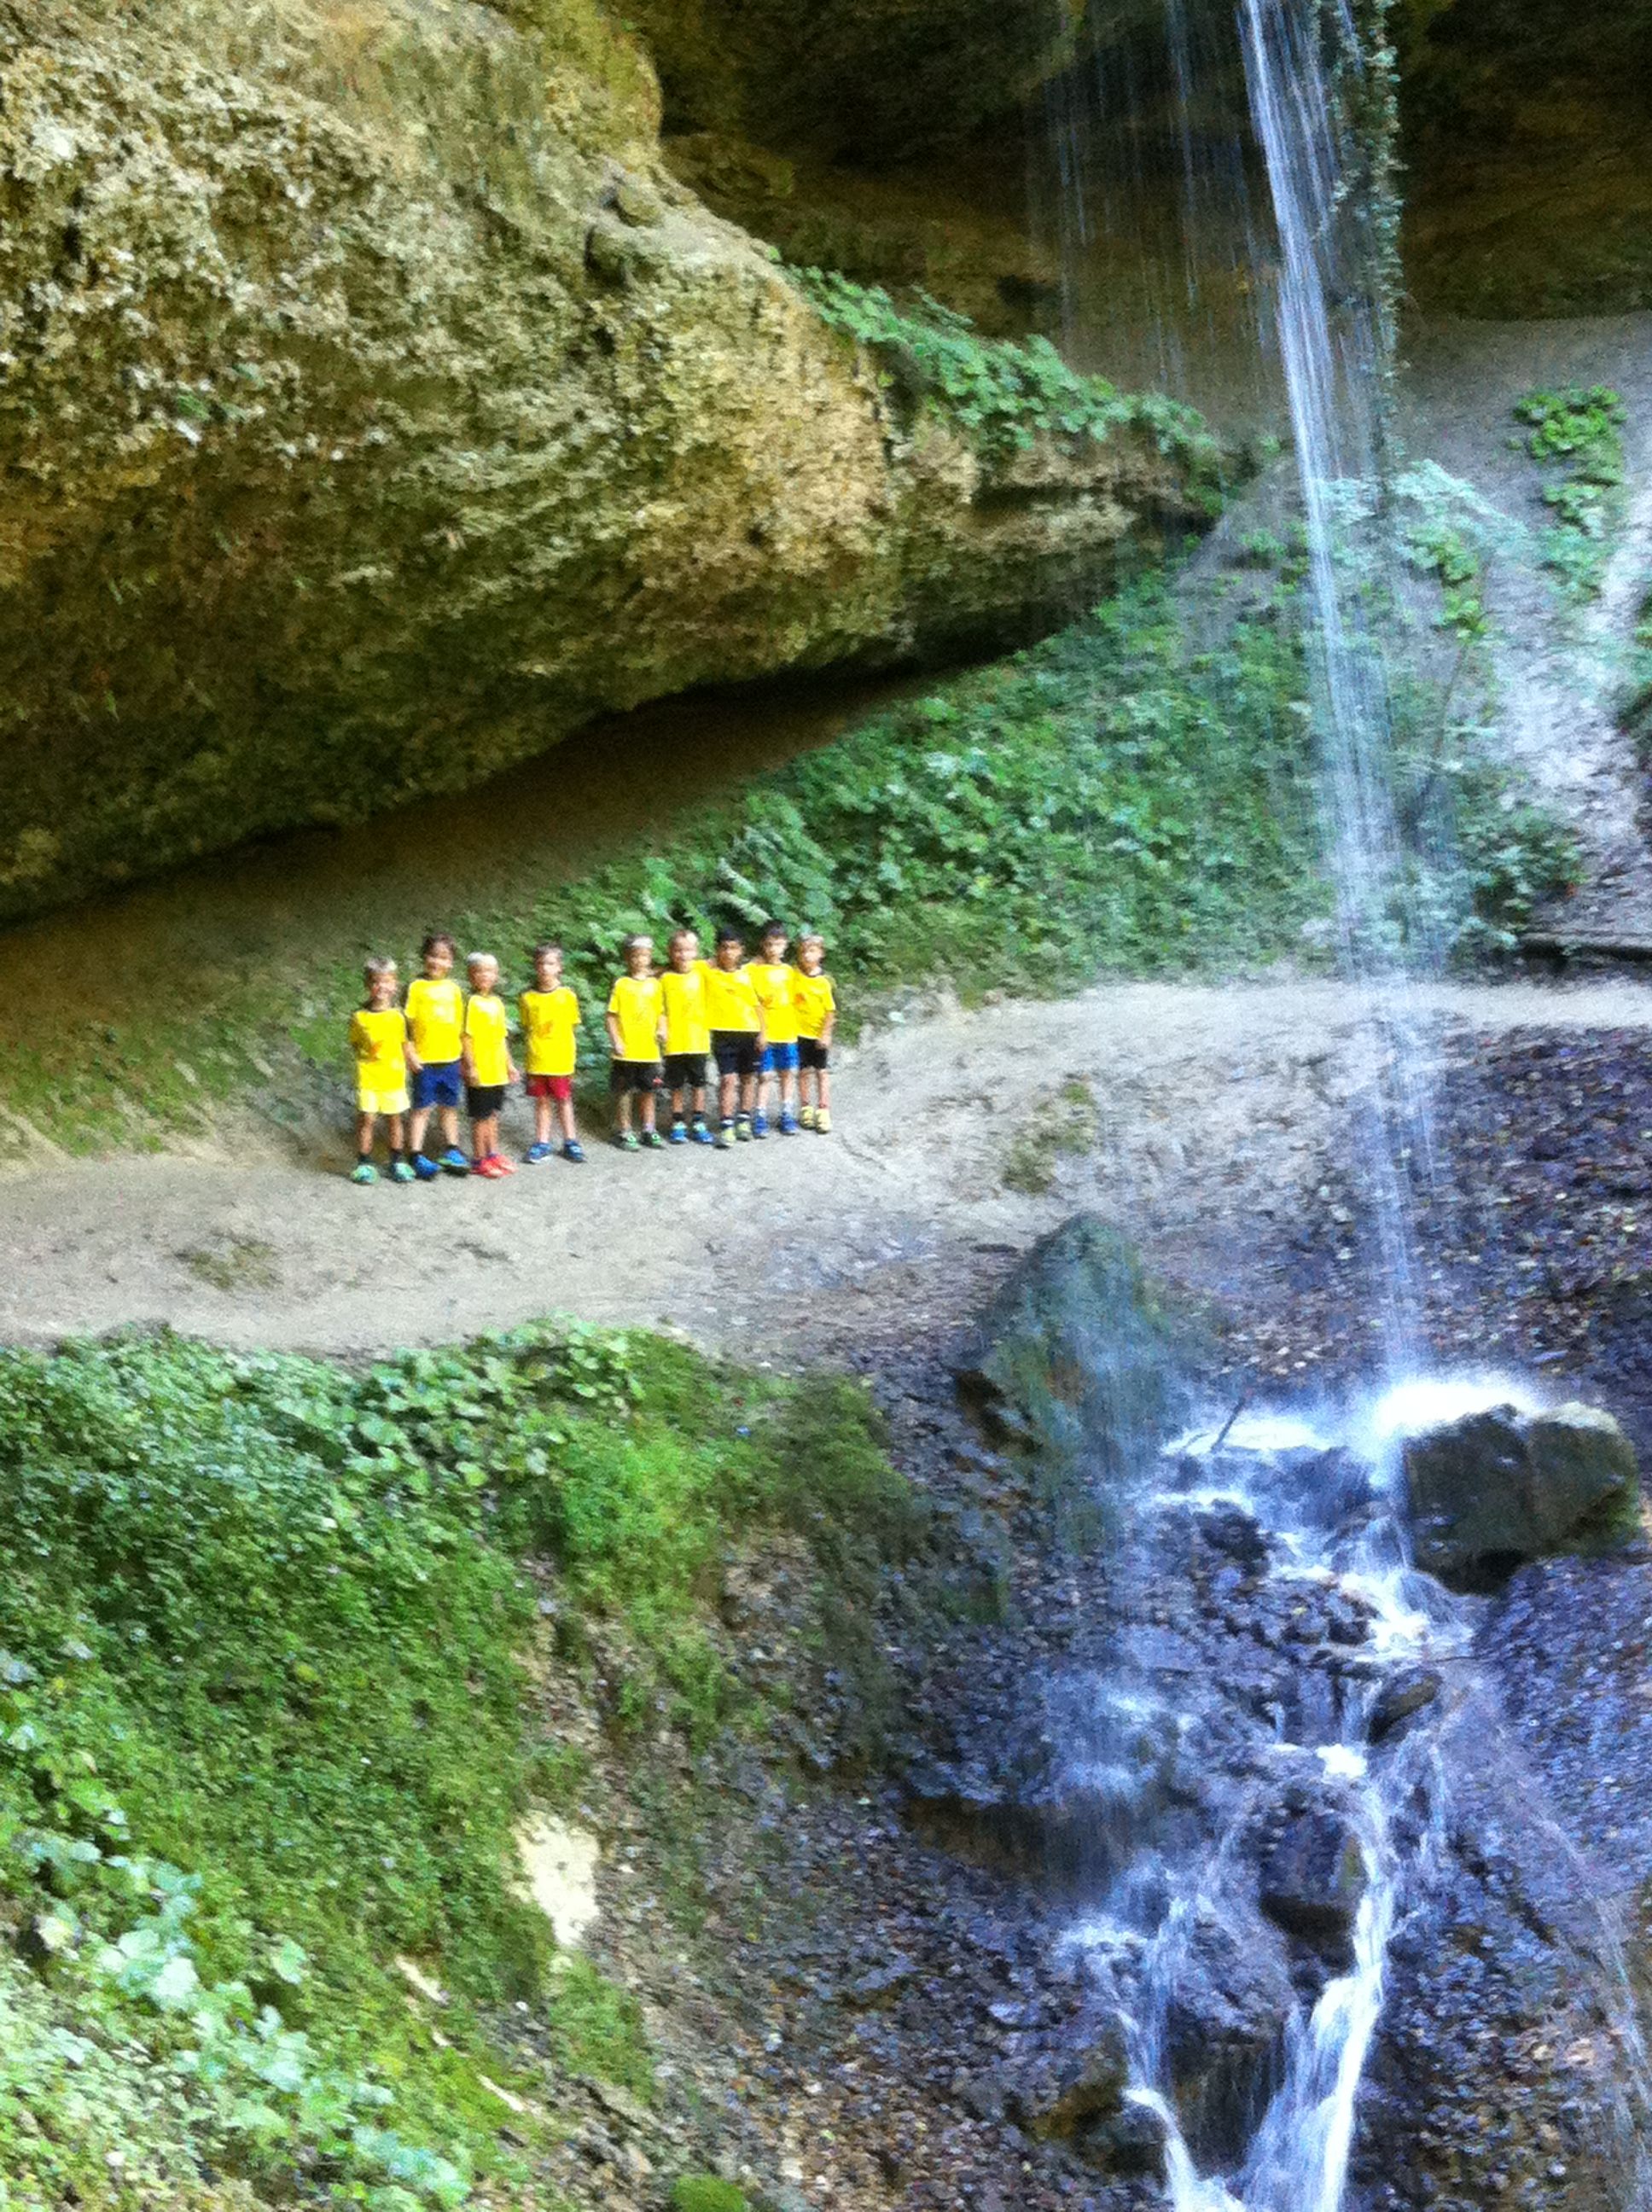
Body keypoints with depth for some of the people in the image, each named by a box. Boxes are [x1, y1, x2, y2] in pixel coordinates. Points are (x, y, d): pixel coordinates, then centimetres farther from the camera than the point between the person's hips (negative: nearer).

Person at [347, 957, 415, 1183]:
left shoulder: (398, 1016, 0)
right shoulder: (359, 1016, -4)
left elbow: (404, 1043, 8)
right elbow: (354, 1043, 5)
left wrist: (404, 1065, 0)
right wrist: (365, 1051, -10)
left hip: (394, 1077, 2)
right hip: (368, 1077, -2)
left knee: (394, 1118, 11)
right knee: (367, 1118, -1)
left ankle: (397, 1162, 23)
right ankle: (364, 1163, 10)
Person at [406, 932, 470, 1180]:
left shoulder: (454, 989, 8)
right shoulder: (416, 987, -6)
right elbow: (406, 1023, -7)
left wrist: (465, 1055, 15)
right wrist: (410, 1053, -13)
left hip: (450, 1059, 4)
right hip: (425, 1060, -4)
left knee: (450, 1106, 14)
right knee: (423, 1108, 0)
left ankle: (452, 1151, 25)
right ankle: (417, 1157, 3)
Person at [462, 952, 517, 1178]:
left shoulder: (497, 1003, 9)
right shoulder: (473, 1003, -12)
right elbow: (466, 1037, -14)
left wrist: (509, 1064, 16)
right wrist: (471, 1066, -18)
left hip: (498, 1071, 7)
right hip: (480, 1072, -7)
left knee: (492, 1114, 17)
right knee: (481, 1116, 1)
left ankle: (493, 1153, 28)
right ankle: (479, 1160, 9)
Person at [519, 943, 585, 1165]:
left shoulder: (567, 996, -3)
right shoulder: (528, 998, 0)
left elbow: (571, 1028, 2)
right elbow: (526, 1031, 5)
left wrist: (569, 1059, -2)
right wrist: (527, 1060, 3)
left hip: (560, 1060, -1)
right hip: (536, 1061, 1)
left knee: (564, 1100, 9)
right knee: (542, 1101, 9)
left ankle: (570, 1142, 19)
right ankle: (542, 1143, 17)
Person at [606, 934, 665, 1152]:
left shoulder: (654, 984, 7)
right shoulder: (621, 984, -4)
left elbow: (661, 1012, 12)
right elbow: (611, 1015, -5)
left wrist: (661, 1028, -7)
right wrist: (615, 1041, -13)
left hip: (649, 1050, 4)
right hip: (626, 1051, -4)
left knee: (648, 1091, 12)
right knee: (624, 1092, 4)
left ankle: (649, 1131, 22)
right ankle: (625, 1132, 14)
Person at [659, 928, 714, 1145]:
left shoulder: (700, 971, 0)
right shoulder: (665, 979, -3)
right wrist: (662, 1028, -10)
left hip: (698, 1040, 1)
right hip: (674, 1043, -1)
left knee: (698, 1083, 9)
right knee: (677, 1086, 7)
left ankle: (698, 1124, 18)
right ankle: (678, 1124, 17)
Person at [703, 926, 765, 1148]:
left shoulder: (747, 974, 5)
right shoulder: (708, 971, -1)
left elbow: (758, 1005, 9)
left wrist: (762, 1033, 4)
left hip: (749, 1032, 3)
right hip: (723, 1033, -3)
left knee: (748, 1077, 11)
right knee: (728, 1079, -9)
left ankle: (744, 1120, 24)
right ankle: (725, 1127, -11)